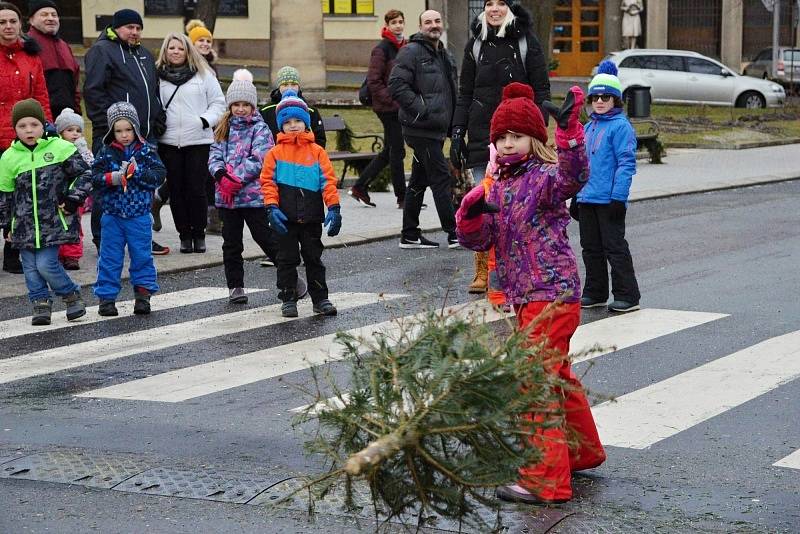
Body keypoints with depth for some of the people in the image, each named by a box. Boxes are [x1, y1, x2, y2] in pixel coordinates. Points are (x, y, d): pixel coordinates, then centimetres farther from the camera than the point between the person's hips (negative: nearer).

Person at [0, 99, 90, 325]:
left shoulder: (60, 148, -5)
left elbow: (84, 173, 3)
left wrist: (73, 198, -6)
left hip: (54, 220, -3)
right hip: (25, 224, 4)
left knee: (46, 264, -9)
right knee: (31, 267, 6)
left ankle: (72, 295, 12)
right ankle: (41, 303, 19)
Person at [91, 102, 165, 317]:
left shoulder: (146, 151, 0)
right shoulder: (106, 152, 0)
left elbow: (159, 175, -7)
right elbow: (95, 178, -4)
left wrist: (136, 172, -19)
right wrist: (111, 178, -22)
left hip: (139, 216, 0)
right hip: (112, 216, 0)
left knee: (142, 255, 6)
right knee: (110, 258, 5)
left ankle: (143, 293, 16)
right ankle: (106, 297, 12)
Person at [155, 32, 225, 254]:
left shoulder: (203, 74, 6)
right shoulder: (158, 77, 8)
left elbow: (218, 102, 8)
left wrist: (206, 120, -7)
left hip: (198, 141, -1)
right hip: (168, 142, 1)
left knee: (196, 189, -4)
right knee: (176, 190, 2)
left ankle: (199, 234, 8)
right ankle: (185, 235, 11)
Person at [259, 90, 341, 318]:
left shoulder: (317, 152, 2)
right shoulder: (275, 153, 1)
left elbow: (328, 180, 0)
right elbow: (268, 182, -3)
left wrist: (333, 208, -8)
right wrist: (272, 208, -14)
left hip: (311, 216, 1)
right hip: (285, 218, 0)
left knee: (314, 257, 10)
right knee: (287, 258, 7)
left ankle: (320, 298, 16)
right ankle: (288, 299, 16)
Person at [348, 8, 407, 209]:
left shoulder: (405, 47, 13)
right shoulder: (382, 49, -10)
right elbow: (373, 81, -14)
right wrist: (392, 100, -18)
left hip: (401, 107, 8)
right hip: (388, 107, -8)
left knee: (389, 151, 13)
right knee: (397, 151, -3)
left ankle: (360, 187, 23)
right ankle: (402, 198, 5)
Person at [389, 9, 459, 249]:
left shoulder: (445, 56, 19)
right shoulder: (412, 52, -9)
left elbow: (451, 92, 29)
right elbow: (397, 85, -18)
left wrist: (453, 124, 17)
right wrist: (421, 110, -20)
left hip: (437, 130, 9)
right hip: (421, 129, -9)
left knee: (419, 182, 12)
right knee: (441, 178, -7)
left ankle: (410, 235, 17)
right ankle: (454, 234, -4)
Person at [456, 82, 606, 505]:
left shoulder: (545, 177, -12)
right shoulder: (500, 188, 13)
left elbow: (574, 177, -35)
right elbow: (477, 240, 9)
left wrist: (569, 132, -48)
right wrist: (471, 213, -11)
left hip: (551, 296, -10)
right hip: (525, 299, 10)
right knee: (557, 376, 23)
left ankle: (544, 481, -7)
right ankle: (583, 451, 42)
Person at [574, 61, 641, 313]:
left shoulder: (620, 126, -10)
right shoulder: (589, 127, 15)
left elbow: (626, 163, -15)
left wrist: (618, 197, -20)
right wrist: (576, 196, 19)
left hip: (608, 200, -8)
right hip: (587, 199, 8)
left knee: (615, 247, -5)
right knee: (591, 247, 14)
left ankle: (627, 296, 1)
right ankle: (595, 293, 24)